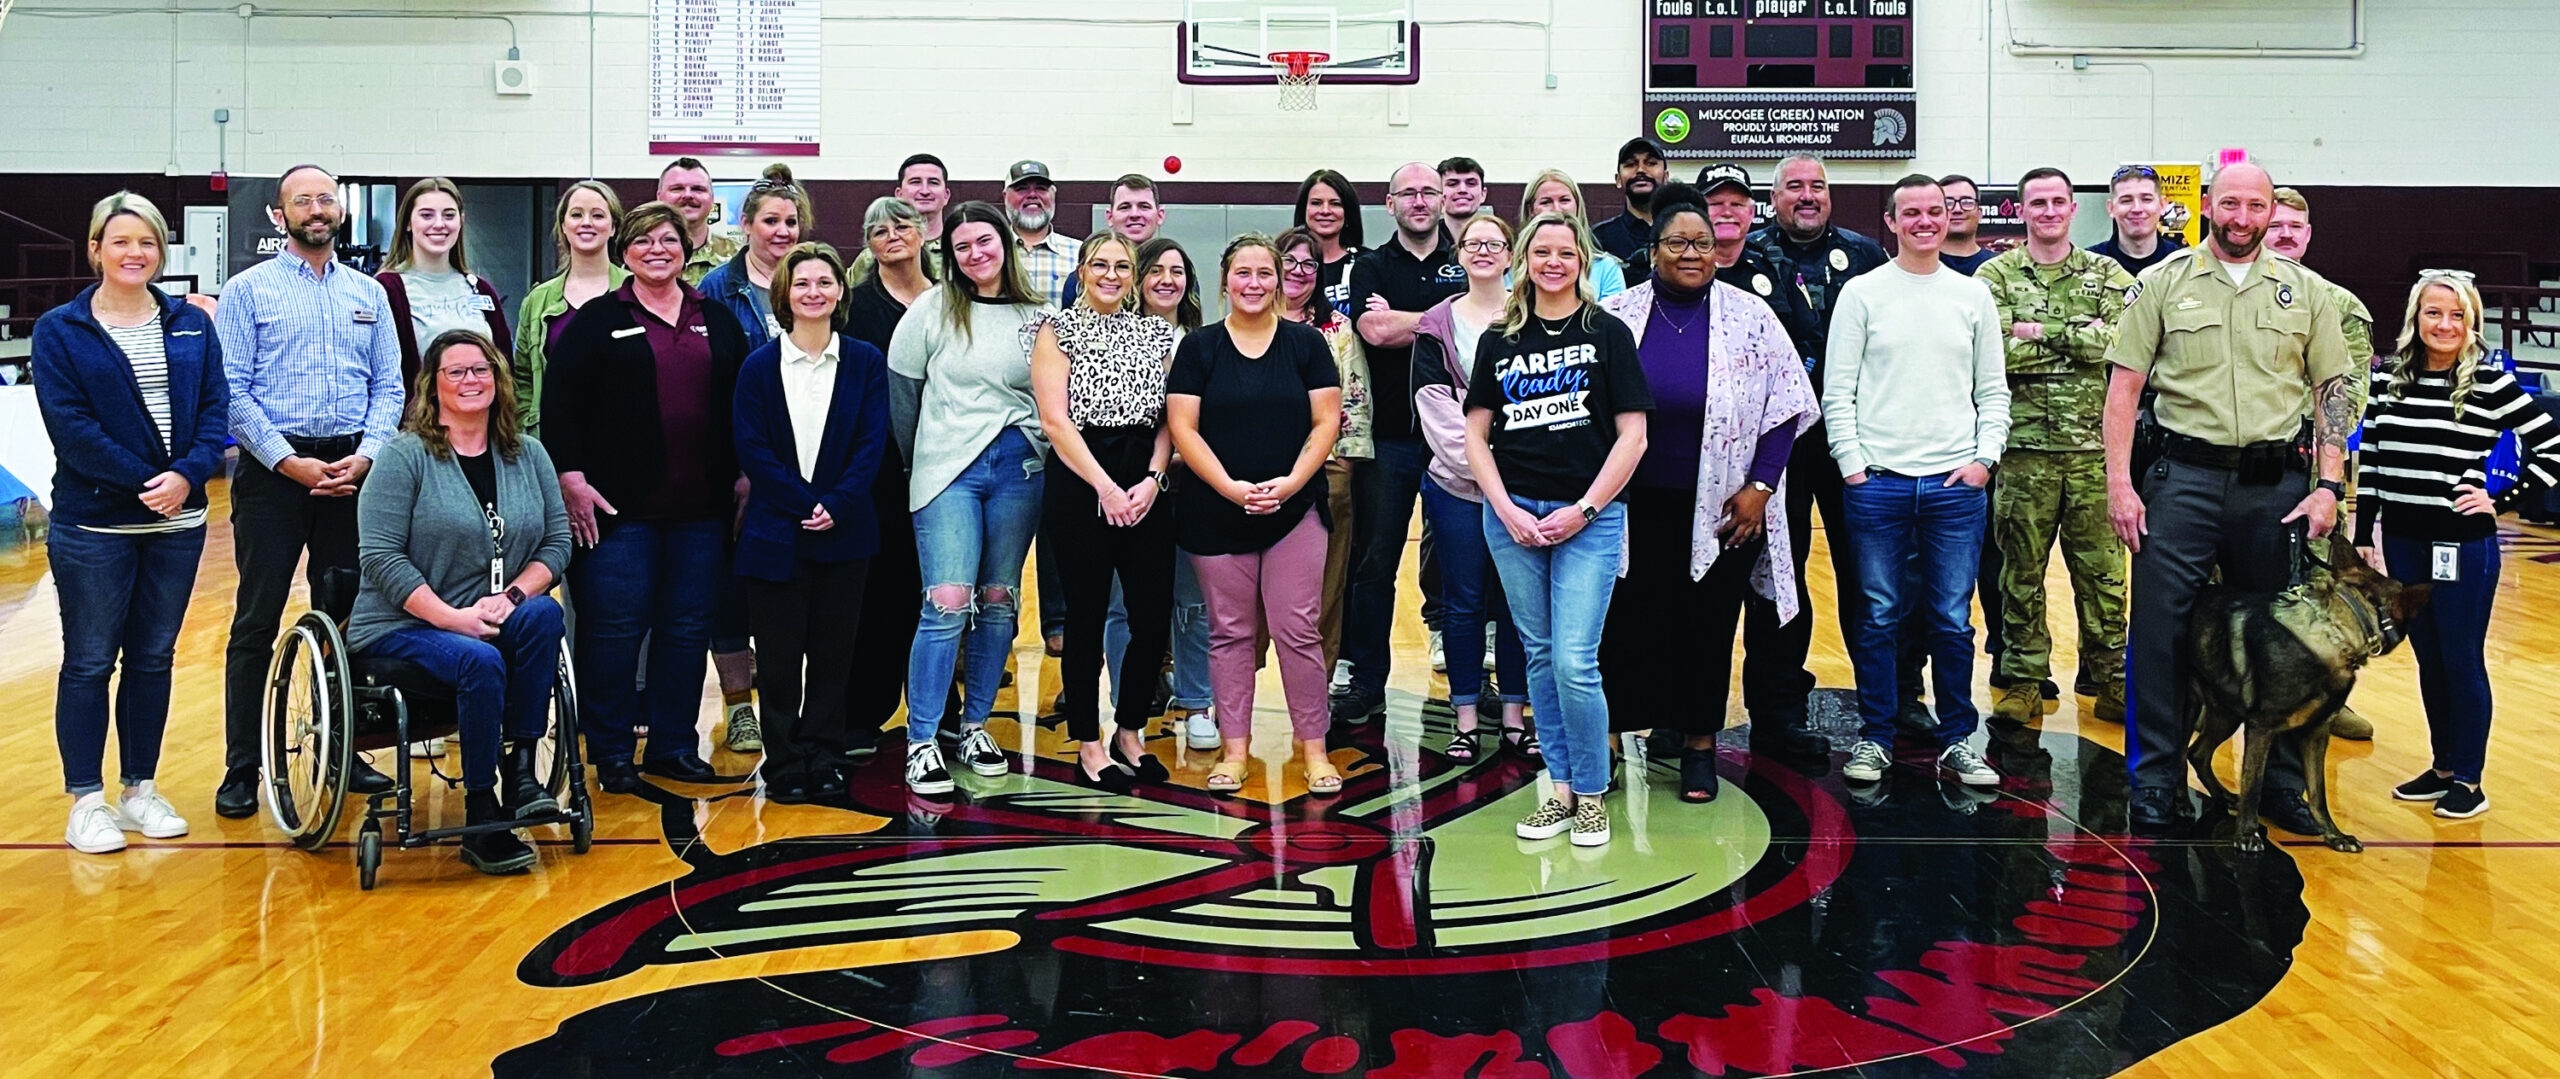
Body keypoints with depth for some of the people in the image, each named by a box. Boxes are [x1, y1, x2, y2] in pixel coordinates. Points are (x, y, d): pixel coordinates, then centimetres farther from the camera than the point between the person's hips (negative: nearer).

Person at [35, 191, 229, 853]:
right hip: (92, 525, -3)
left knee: (154, 658, 11)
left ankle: (141, 789, 21)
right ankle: (86, 802, 11)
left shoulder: (191, 325, 9)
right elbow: (69, 425, -10)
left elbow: (215, 409, 2)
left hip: (178, 522, 3)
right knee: (89, 663, 3)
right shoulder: (60, 331, -1)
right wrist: (144, 484, -17)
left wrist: (186, 476, -15)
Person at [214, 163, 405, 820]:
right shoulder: (249, 291, 2)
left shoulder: (369, 295, 13)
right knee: (258, 620, -2)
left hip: (351, 466, 3)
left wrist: (366, 455, -8)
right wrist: (290, 462, -14)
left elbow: (388, 386, 8)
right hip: (273, 468, -3)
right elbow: (232, 389, -6)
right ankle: (241, 769, 5)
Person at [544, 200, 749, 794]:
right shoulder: (596, 321, 4)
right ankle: (612, 753, 9)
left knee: (688, 627, 8)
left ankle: (672, 745, 19)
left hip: (700, 506, 3)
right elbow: (560, 403, -1)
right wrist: (570, 478, -10)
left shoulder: (718, 321, 13)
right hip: (618, 504, -3)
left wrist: (745, 475, 9)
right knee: (615, 628, -2)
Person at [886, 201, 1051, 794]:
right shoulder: (933, 309, 2)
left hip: (1019, 470, 3)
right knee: (947, 603, -12)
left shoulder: (1035, 316, 6)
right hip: (948, 470, -3)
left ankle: (975, 726, 21)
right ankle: (921, 742, -5)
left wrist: (1035, 449, 9)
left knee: (998, 601, 7)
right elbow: (902, 389, 8)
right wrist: (916, 460, 12)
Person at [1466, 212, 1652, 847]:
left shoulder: (1607, 334, 0)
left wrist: (1583, 510, -9)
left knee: (1575, 662, -10)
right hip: (1512, 514, 3)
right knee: (1539, 657, 9)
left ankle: (1592, 794, 8)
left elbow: (1632, 436, -3)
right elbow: (1476, 433, 8)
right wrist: (1508, 510, -4)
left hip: (1589, 516, -3)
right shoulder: (1500, 340, 9)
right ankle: (1560, 789, 20)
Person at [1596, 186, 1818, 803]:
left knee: (1710, 622, 6)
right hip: (1637, 506, 1)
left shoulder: (1750, 318, 0)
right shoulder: (1616, 318, 1)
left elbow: (1786, 408, 0)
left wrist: (1760, 487, -7)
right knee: (1632, 616, 1)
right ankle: (1616, 730, 13)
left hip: (1722, 506, 0)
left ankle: (1700, 740, 18)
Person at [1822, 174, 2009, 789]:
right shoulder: (1862, 293, 4)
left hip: (1957, 484, 2)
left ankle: (1956, 741, 15)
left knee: (1953, 620, 4)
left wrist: (1984, 458, 0)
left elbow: (1993, 391, 12)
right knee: (1879, 617, 3)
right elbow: (1838, 392, 2)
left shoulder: (1973, 296, 10)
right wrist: (1852, 465, -5)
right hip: (1878, 483, -1)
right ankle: (1875, 737, 14)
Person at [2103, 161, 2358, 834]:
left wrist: (2328, 487, -2)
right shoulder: (2164, 282, 3)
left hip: (2276, 485, 2)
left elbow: (2334, 391, 8)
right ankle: (2157, 780, 9)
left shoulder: (2305, 290, 8)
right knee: (2161, 631, -2)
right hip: (2184, 477, -2)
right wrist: (2119, 482, -7)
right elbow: (2125, 386, 1)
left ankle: (2282, 784, 21)